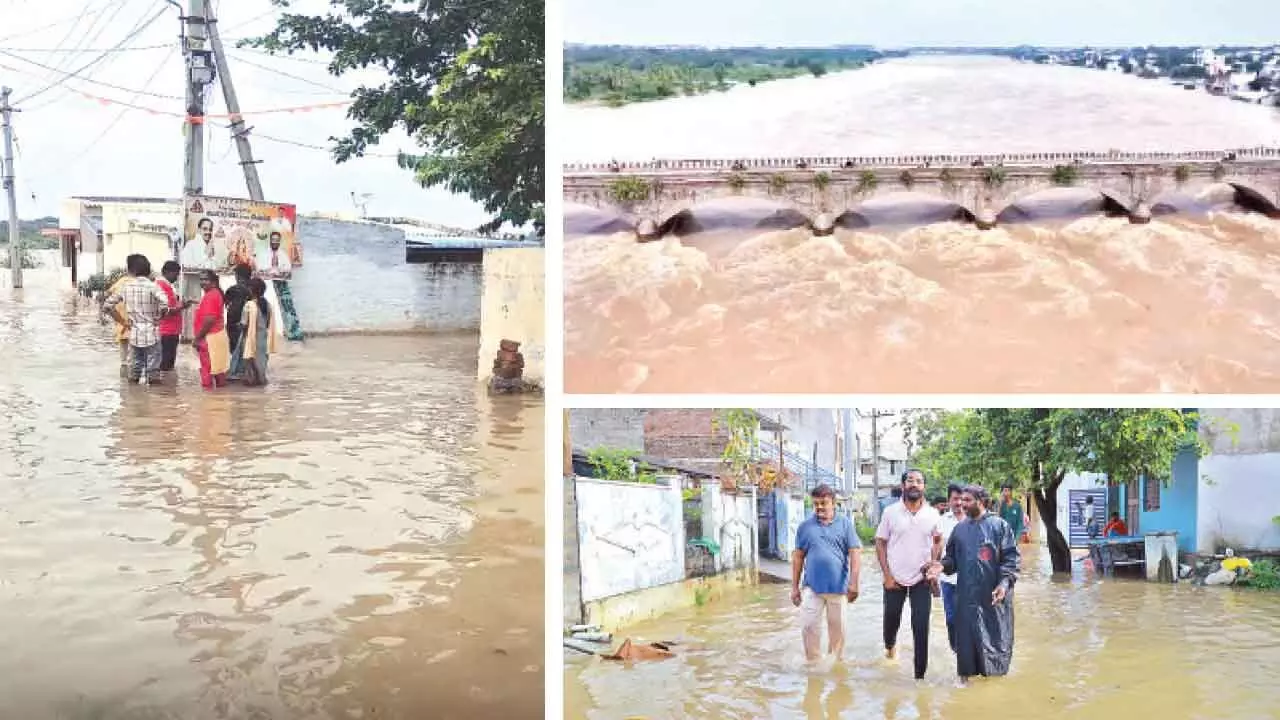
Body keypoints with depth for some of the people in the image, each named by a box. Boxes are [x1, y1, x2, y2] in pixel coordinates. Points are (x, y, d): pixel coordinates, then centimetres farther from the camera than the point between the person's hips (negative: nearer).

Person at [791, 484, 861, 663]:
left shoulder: (845, 524, 0)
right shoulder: (805, 526, 3)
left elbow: (855, 553, -2)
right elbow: (798, 557, 7)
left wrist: (853, 583, -8)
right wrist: (794, 587, 5)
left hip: (838, 586, 0)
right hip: (811, 586, 1)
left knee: (837, 628, 10)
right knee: (808, 626, -2)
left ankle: (836, 661, 26)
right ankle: (812, 661, 11)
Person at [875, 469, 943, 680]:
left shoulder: (932, 515, -2)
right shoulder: (890, 512, -5)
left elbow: (938, 541, 13)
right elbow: (880, 543, 0)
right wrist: (887, 575, -6)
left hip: (922, 580, 0)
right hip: (895, 579, 0)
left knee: (921, 628, -1)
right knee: (891, 619, 14)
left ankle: (920, 674, 8)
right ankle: (890, 645, 47)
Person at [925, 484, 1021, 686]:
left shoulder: (999, 526, -2)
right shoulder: (959, 529, 12)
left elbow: (1012, 558, -5)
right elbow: (952, 558, 17)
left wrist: (1005, 582, -18)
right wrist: (942, 565, -5)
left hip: (994, 596, -3)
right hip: (967, 596, 3)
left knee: (996, 637, 4)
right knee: (966, 637, 5)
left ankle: (995, 674, 18)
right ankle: (966, 674, 16)